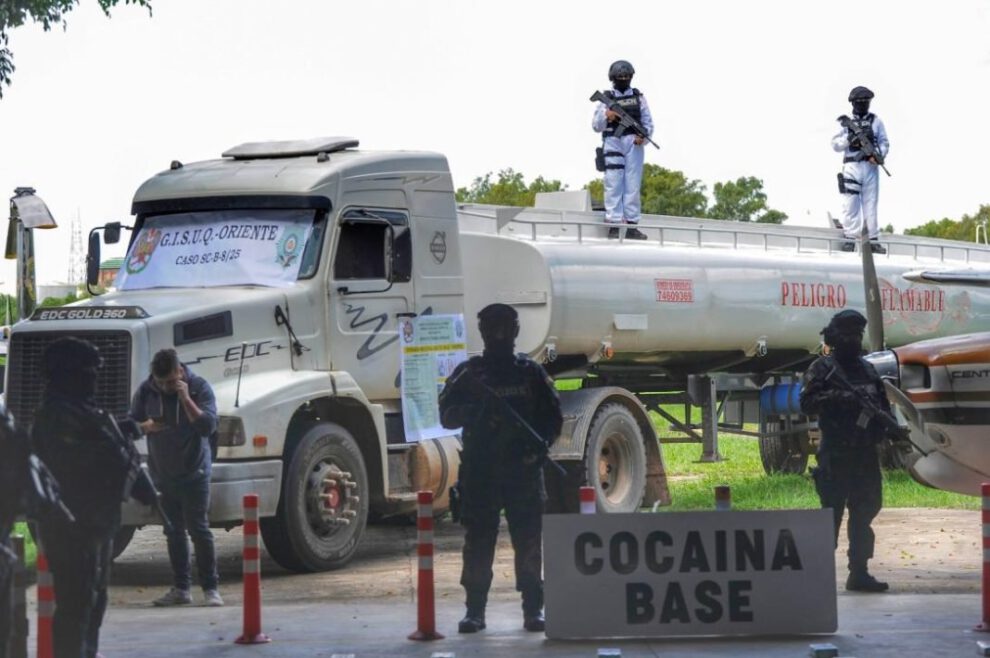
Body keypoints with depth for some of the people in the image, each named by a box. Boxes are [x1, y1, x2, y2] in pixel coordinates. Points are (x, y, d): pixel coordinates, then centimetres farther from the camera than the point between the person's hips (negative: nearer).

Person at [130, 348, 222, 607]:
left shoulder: (199, 387, -10)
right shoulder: (146, 391, 0)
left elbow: (207, 426, -19)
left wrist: (185, 398, -26)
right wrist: (146, 426, -14)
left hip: (193, 472, -4)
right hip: (162, 475, 4)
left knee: (199, 529, -6)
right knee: (173, 532, 8)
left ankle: (211, 588, -1)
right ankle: (181, 588, 14)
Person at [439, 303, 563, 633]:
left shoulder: (531, 372, 9)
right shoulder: (467, 373, 8)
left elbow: (554, 416, 7)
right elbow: (447, 415, 1)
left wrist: (540, 444, -11)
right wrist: (475, 408, -18)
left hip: (524, 470, 0)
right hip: (479, 472, 0)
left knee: (529, 541, 0)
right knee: (478, 542, 0)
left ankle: (533, 608, 5)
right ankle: (475, 609, 5)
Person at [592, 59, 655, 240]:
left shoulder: (638, 97, 13)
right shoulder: (606, 98, 8)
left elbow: (648, 122, 12)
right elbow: (596, 126, 7)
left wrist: (643, 135, -7)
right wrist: (605, 116, -13)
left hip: (634, 144, 2)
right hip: (613, 142, -2)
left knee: (633, 185, 1)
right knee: (613, 184, -7)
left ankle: (632, 226, 2)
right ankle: (614, 226, -9)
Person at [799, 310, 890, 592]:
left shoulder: (867, 369, 18)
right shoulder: (822, 368, -2)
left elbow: (883, 404, 21)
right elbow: (807, 402, -13)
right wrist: (840, 397, -24)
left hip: (866, 452, 7)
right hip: (836, 454, -7)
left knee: (865, 510, 8)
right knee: (832, 511, -6)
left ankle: (859, 572, 13)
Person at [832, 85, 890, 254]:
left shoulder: (876, 121, 12)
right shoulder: (846, 122, 9)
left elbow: (884, 143, 10)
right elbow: (835, 145, 5)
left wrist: (879, 156, -9)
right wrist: (848, 139, -13)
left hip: (870, 166, 1)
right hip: (852, 166, -1)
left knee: (871, 203, 2)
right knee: (850, 203, -6)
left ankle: (873, 240, 2)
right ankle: (850, 238, -4)